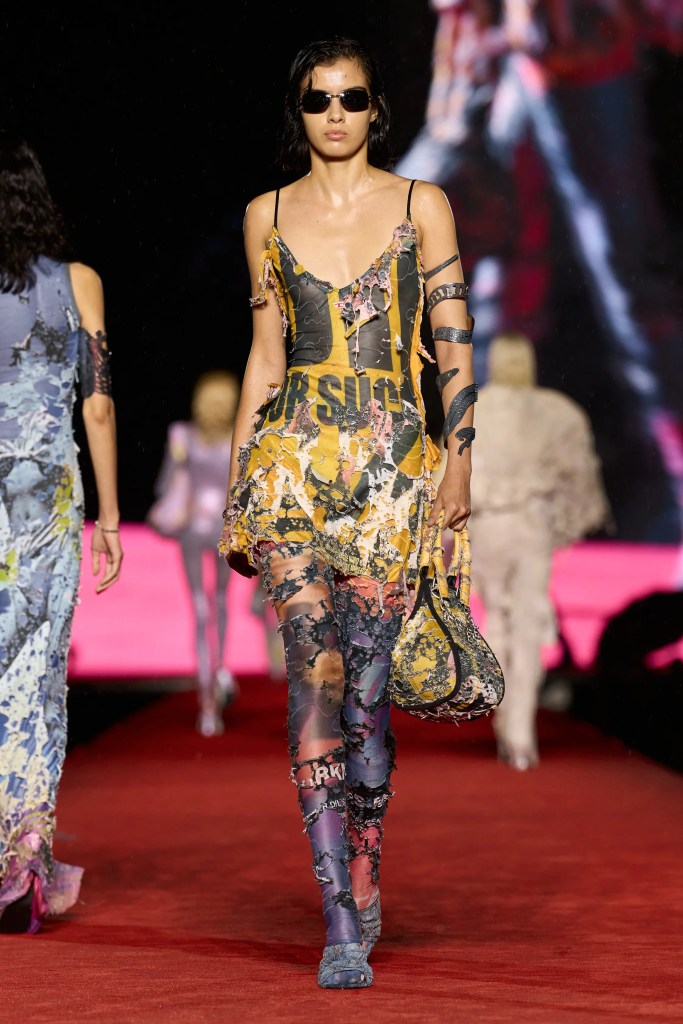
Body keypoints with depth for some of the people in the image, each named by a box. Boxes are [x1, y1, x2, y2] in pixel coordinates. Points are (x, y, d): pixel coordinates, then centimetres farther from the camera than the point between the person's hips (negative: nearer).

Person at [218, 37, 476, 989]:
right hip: (293, 462, 1)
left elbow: (455, 346, 5)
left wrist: (460, 463, -3)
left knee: (366, 682, -3)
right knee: (315, 671, -11)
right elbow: (266, 356, 15)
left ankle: (360, 883, 19)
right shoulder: (268, 215, 12)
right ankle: (344, 921, -12)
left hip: (393, 467, -1)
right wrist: (235, 488, 12)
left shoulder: (421, 206, 7)